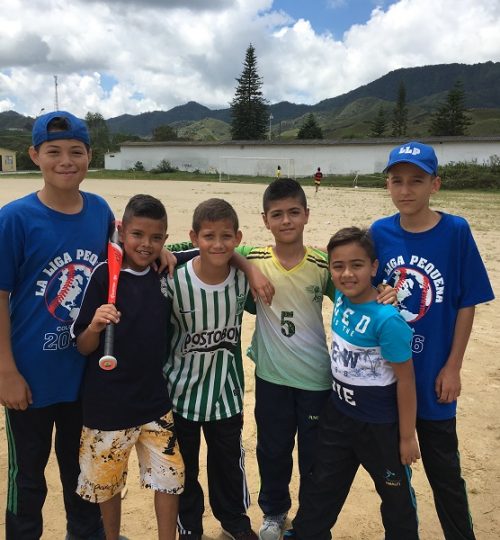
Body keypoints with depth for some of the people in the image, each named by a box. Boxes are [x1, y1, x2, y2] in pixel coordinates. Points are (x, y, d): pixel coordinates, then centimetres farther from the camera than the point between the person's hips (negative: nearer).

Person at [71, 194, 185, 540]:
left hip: (155, 399, 3)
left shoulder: (165, 276, 0)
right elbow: (83, 347, -11)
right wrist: (95, 326, -31)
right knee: (108, 482, 16)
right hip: (108, 403, -3)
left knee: (169, 476, 9)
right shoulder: (105, 276, -13)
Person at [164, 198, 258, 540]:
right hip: (182, 391, -2)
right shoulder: (174, 282, -22)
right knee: (184, 466, 17)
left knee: (229, 461, 20)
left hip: (226, 391, 3)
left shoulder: (243, 280, -11)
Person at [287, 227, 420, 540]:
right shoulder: (341, 298, -10)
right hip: (338, 414, 7)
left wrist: (407, 436, -12)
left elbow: (406, 381, -20)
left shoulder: (387, 320, -29)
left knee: (395, 494, 20)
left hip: (380, 427, -6)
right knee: (321, 486, 24)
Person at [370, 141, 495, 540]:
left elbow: (467, 303, -7)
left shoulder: (456, 231, -11)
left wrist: (452, 367, -7)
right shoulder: (380, 233, -4)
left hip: (432, 375, -3)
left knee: (444, 470, 12)